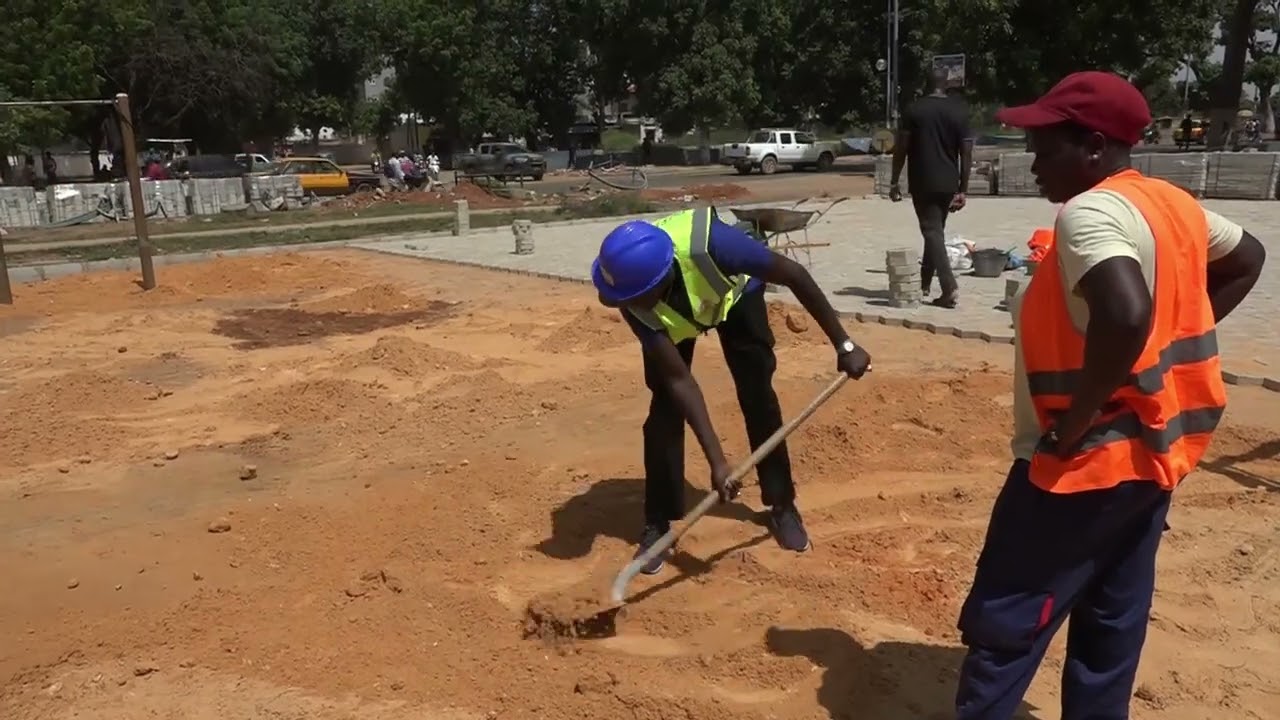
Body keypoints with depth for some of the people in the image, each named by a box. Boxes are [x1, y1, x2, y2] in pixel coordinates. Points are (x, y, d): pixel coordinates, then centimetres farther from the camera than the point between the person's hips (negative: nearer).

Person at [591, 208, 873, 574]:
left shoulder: (706, 245, -47)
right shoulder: (637, 302, -38)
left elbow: (794, 275, -33)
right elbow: (679, 379, -33)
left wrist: (843, 344, -29)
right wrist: (717, 459, -37)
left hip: (733, 293, 0)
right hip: (671, 316, 1)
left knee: (758, 395, -2)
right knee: (666, 407, -11)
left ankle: (783, 506, 15)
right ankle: (657, 525, 2)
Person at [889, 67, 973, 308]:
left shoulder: (914, 109, -4)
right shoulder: (960, 111, 3)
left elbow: (901, 148, -5)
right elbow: (966, 153, 0)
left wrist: (894, 181, 2)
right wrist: (963, 189, 4)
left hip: (922, 182, -3)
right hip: (948, 183, 4)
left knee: (932, 232, -6)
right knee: (936, 230, 18)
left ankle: (950, 287, -19)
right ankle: (924, 282, 27)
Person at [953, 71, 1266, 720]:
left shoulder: (1090, 211, -21)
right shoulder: (1175, 206, 9)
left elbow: (1124, 316, -37)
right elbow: (1247, 258, 25)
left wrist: (1071, 426, -26)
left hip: (1084, 462, -10)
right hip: (1152, 449, 10)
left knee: (1001, 625, 0)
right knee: (1112, 621, 20)